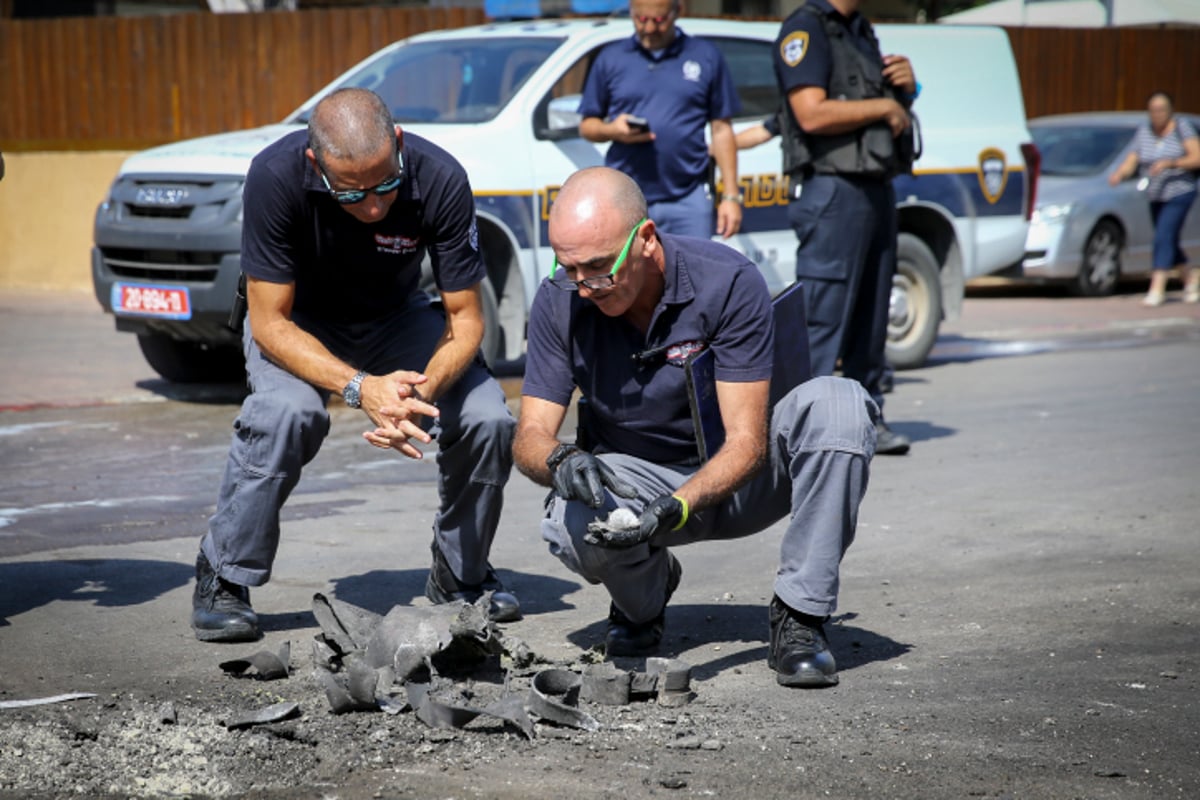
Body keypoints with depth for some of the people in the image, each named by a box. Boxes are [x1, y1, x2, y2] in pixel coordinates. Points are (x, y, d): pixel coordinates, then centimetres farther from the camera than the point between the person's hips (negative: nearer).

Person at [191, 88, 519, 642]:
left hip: (395, 316, 2)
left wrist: (424, 390, -40)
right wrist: (359, 388, -43)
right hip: (299, 320, -2)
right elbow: (270, 323, -28)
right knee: (289, 411, -34)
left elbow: (466, 316, -20)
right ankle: (222, 580, -13)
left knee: (487, 418, -21)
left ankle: (461, 576, 6)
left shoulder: (440, 180, -29)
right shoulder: (276, 175, -33)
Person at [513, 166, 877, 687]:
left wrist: (678, 507, -43)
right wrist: (560, 462, -38)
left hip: (734, 478, -1)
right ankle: (644, 597, 3)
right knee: (570, 524, -34)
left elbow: (747, 442, -26)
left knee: (837, 404, -30)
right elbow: (531, 436, -13)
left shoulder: (729, 282, -23)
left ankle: (799, 618, -22)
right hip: (634, 482, 1)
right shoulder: (559, 302, -13)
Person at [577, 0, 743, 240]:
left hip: (688, 200, 0)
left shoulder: (706, 56, 8)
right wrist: (612, 130, -10)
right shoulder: (610, 58, 10)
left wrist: (730, 195, 3)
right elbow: (587, 125, 13)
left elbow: (721, 130, 8)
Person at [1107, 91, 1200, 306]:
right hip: (1155, 197, 6)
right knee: (1168, 243, 13)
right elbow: (1131, 161, -2)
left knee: (1163, 238, -18)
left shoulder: (1182, 127, -9)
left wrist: (1169, 163, -27)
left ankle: (1157, 288, -19)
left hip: (1179, 193, -5)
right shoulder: (1144, 130, 2)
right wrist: (1119, 173, -24)